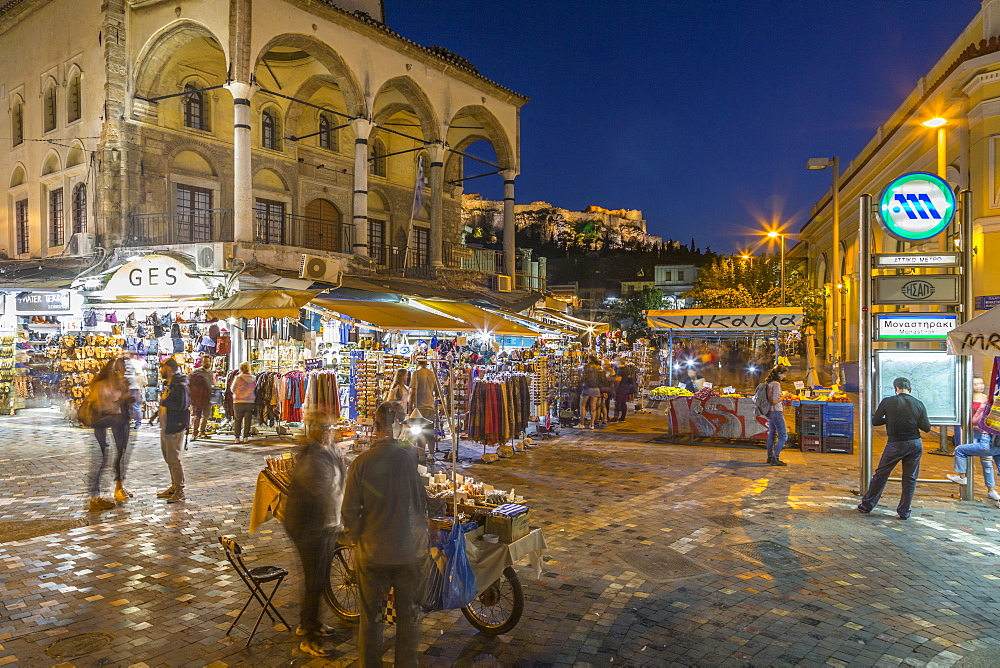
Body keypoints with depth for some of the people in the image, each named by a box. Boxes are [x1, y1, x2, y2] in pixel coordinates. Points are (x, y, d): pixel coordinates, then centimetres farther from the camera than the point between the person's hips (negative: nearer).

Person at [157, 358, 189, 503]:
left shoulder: (180, 386, -16)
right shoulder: (169, 385, 17)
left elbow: (182, 405, -27)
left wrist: (164, 402, -18)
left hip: (175, 429, -10)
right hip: (166, 428, 10)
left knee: (174, 459, -7)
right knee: (169, 458, 17)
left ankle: (180, 491, -2)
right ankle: (174, 486, 28)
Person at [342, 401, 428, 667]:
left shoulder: (362, 462, -14)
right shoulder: (413, 457, -13)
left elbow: (350, 512, -10)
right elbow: (426, 503, -5)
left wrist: (357, 539, 7)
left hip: (373, 552, 0)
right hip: (410, 550, 0)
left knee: (371, 617, 18)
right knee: (409, 616, 17)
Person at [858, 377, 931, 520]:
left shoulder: (887, 402, -8)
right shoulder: (918, 404, -3)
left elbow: (875, 421, -3)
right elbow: (926, 427, -2)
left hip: (895, 445, -2)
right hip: (915, 444, 2)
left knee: (880, 475, 8)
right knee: (910, 479, 11)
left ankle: (866, 506, 16)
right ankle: (904, 512, 13)